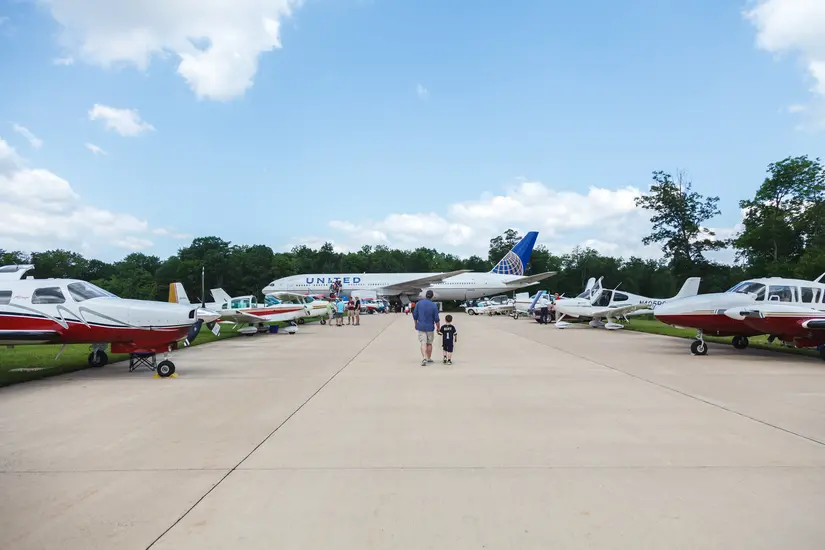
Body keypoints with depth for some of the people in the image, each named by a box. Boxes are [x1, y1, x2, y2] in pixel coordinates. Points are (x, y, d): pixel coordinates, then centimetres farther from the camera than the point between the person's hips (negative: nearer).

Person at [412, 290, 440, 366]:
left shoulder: (419, 303, -5)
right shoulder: (434, 306, -10)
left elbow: (414, 315, 1)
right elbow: (436, 319, -7)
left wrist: (416, 324, 17)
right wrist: (438, 327, 8)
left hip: (421, 326, 1)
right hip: (430, 327, 0)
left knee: (423, 343, -1)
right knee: (429, 343, 14)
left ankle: (424, 358, -19)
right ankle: (429, 358, 25)